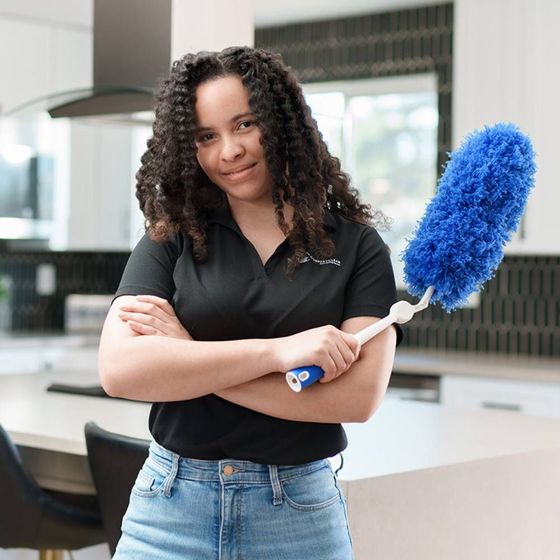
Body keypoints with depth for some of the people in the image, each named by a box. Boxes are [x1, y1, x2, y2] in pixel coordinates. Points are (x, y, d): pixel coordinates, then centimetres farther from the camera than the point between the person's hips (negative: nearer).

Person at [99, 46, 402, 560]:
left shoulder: (355, 244, -2)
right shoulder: (171, 240, 1)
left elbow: (360, 395, -14)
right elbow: (119, 370, -12)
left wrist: (188, 359, -13)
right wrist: (275, 351, -19)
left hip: (301, 511, 0)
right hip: (171, 505, 1)